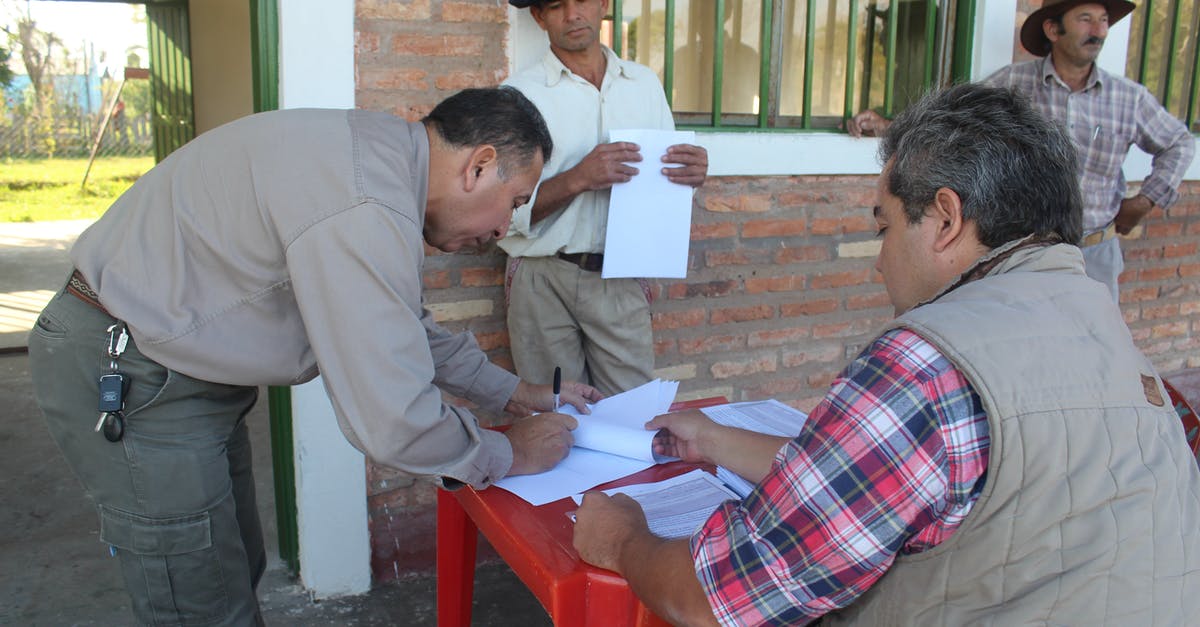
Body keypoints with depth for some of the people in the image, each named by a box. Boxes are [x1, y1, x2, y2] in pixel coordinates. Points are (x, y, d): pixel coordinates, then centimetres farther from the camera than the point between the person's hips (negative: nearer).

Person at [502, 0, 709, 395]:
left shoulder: (645, 83, 9)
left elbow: (664, 180, 15)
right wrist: (577, 179, -22)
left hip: (622, 280, 3)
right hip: (545, 282, -2)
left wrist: (691, 174, -7)